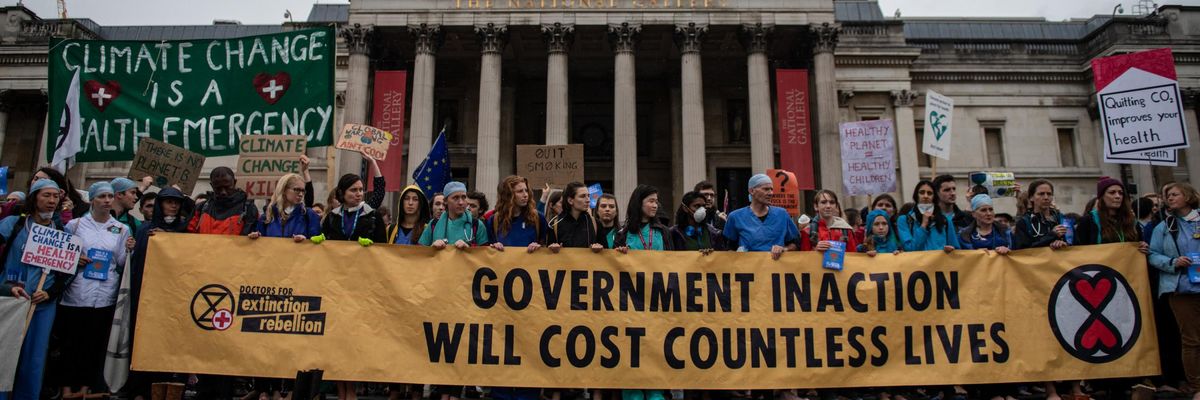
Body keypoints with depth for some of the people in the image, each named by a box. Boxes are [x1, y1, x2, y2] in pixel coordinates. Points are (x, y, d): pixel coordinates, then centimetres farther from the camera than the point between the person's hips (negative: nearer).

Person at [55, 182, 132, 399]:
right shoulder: (75, 224, 5)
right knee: (70, 342, 2)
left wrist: (128, 251, -11)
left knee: (96, 344, 6)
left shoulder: (122, 229, 8)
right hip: (75, 294, -1)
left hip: (105, 297, 1)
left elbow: (122, 266, 8)